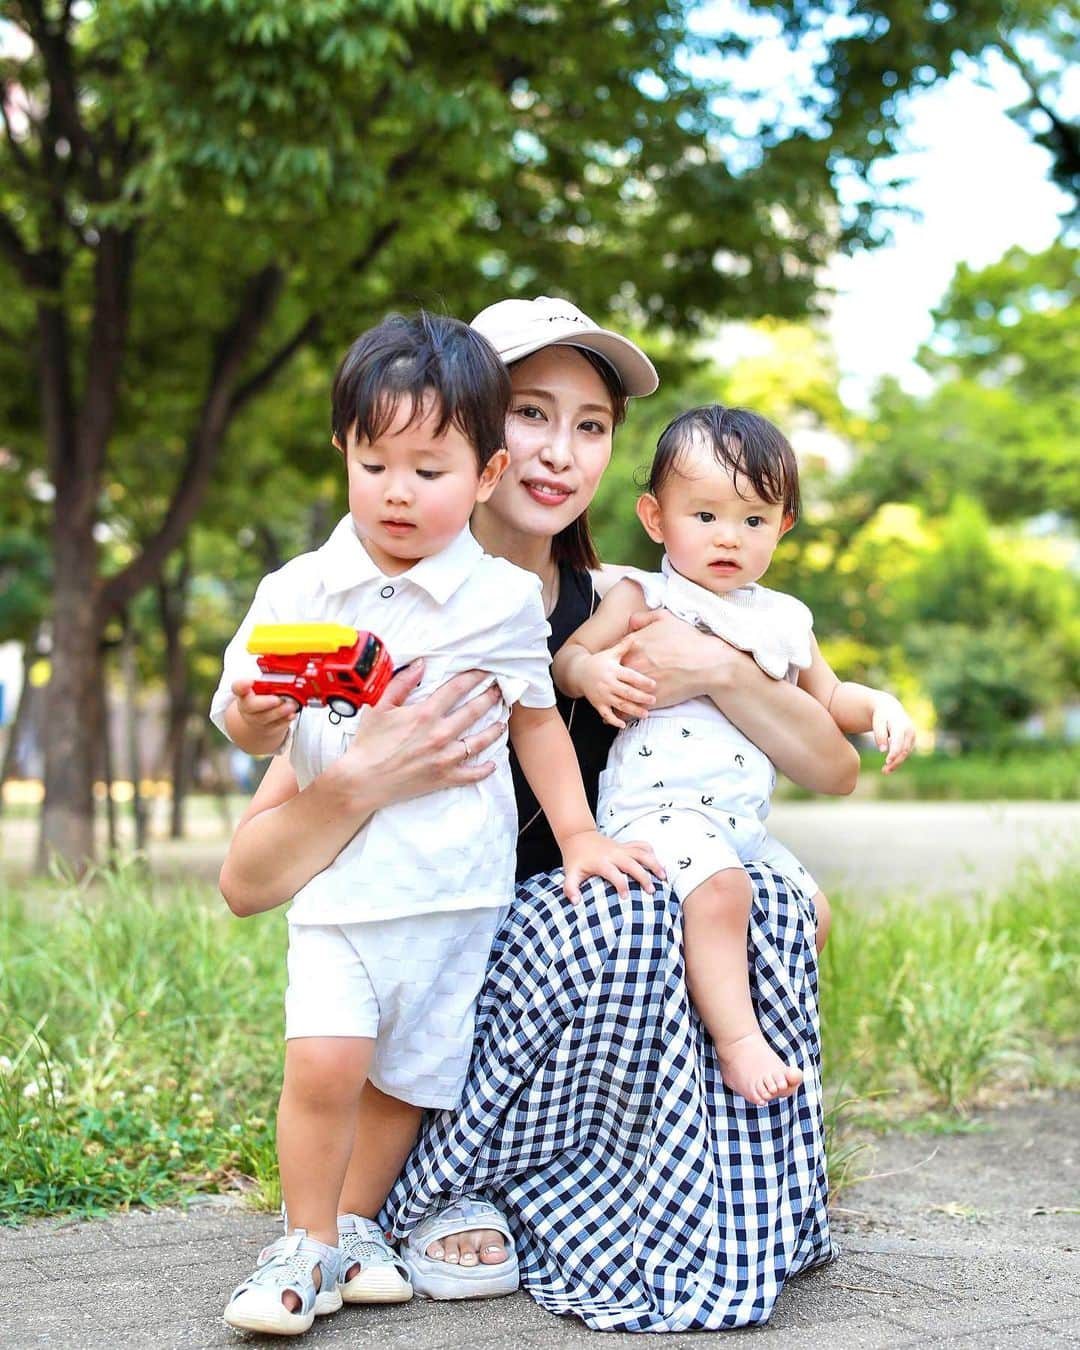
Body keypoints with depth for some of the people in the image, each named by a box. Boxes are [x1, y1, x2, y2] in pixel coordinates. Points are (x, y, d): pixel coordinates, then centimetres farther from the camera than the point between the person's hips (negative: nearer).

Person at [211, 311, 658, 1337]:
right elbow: (245, 724, 6)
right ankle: (306, 1246, 5)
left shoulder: (501, 598, 1)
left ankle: (361, 1224, 29)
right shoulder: (298, 589, 3)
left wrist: (578, 833, 11)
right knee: (323, 1061, -14)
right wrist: (253, 717, -17)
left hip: (456, 884, 0)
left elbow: (537, 719, 13)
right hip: (338, 874, 0)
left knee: (414, 1076, 7)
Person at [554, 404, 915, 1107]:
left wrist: (880, 704, 7)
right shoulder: (643, 598, 0)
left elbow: (827, 696, 26)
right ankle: (737, 1039, -24)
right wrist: (592, 672, -24)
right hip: (658, 806, -7)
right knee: (720, 888, -31)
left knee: (811, 910, 10)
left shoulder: (785, 619, 15)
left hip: (745, 822, 7)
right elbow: (566, 657, -1)